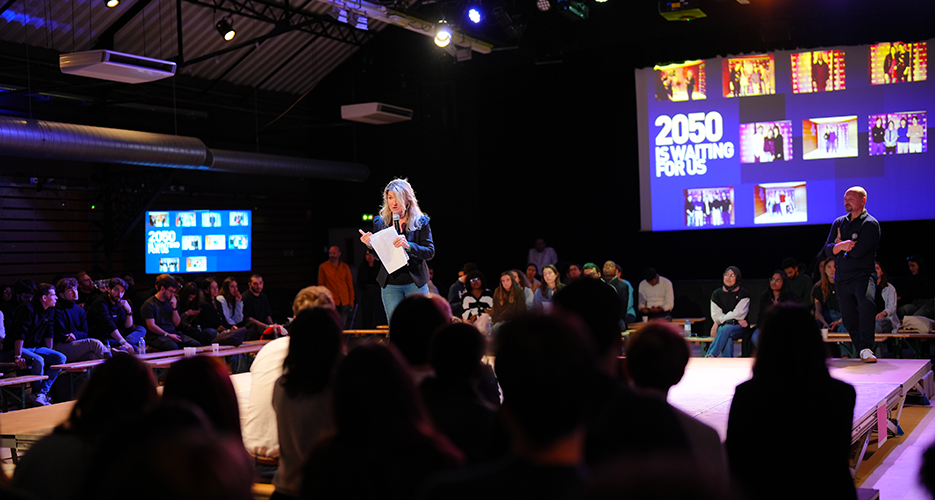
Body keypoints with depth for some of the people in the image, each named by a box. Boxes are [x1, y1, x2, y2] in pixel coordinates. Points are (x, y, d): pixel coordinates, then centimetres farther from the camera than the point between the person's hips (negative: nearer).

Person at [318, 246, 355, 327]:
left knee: (343, 325, 4)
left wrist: (351, 301, 9)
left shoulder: (345, 267, 11)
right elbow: (321, 285, 6)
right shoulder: (323, 267, 4)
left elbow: (350, 285, 14)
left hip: (344, 301, 3)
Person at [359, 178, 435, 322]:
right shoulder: (380, 222, 7)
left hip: (415, 282, -2)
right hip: (390, 284, 2)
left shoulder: (421, 222, 0)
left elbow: (430, 252, -6)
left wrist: (409, 246, -23)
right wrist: (370, 245, -10)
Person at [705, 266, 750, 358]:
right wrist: (737, 320, -8)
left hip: (740, 328, -2)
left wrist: (718, 322, -7)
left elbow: (738, 313, -7)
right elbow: (716, 315, 3)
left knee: (726, 329, -37)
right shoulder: (716, 294, 11)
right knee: (727, 339, -35)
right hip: (722, 327, 2)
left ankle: (710, 356, -45)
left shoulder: (744, 293, 3)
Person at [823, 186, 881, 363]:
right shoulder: (839, 222, 15)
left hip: (863, 274, -6)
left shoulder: (870, 224, -4)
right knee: (849, 318, 7)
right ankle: (862, 353, 20)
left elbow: (858, 251, -16)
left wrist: (840, 243, 1)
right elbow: (828, 250, 5)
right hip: (842, 278, 6)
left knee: (866, 304, -31)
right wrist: (841, 246, -15)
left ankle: (866, 349, -28)